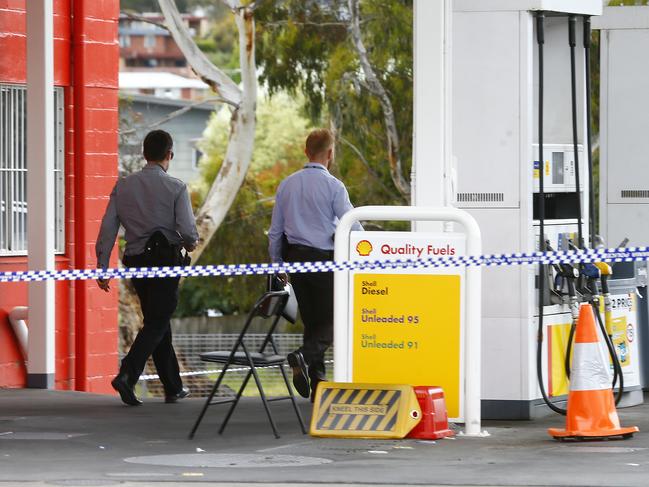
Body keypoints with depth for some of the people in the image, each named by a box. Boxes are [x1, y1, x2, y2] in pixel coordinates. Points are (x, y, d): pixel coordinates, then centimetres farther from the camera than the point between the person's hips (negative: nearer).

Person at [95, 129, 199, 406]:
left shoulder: (123, 186, 5)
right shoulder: (175, 188, -7)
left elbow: (107, 228, 1)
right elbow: (187, 230, -13)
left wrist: (102, 267, 4)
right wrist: (190, 243, 10)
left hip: (136, 262, 5)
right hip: (166, 259, -5)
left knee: (158, 322, 15)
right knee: (157, 323, -4)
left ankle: (173, 388, 21)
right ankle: (127, 375, -23)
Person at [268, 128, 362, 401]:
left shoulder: (287, 185, 6)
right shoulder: (333, 187, -11)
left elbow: (275, 231, 10)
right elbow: (353, 227, -11)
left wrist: (277, 265, 19)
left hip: (295, 257, 6)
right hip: (325, 260, -6)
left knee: (311, 322, 13)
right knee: (331, 322, 1)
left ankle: (318, 387, 12)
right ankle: (304, 357, -26)